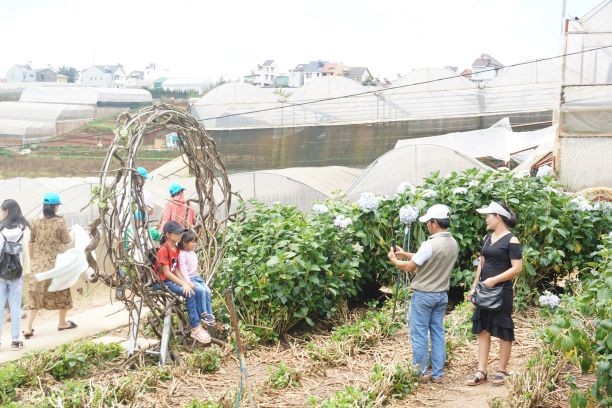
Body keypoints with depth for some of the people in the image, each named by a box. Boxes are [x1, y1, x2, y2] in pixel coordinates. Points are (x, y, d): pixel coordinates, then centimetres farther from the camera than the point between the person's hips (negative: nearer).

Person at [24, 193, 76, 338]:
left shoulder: (35, 223, -2)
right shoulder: (60, 222, -12)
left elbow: (31, 243, 4)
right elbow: (67, 242, -5)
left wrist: (32, 260, 15)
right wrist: (68, 233, 15)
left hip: (39, 263, 3)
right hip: (57, 263, -3)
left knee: (35, 294, 6)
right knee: (62, 292, 16)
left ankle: (28, 328, -1)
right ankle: (62, 323, 29)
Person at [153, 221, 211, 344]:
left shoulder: (176, 249, 9)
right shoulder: (164, 250, -18)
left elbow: (176, 270, 7)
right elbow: (166, 273, -21)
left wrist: (185, 282, -8)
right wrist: (184, 284, -22)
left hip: (172, 280, 8)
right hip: (162, 282, -8)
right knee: (190, 294, -22)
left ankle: (198, 323, -4)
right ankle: (195, 329, -16)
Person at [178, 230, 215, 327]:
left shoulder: (193, 253, 14)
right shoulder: (182, 254, -13)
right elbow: (183, 269, -20)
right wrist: (188, 282, -26)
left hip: (197, 277, 8)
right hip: (189, 279, -8)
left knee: (208, 291, -9)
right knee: (201, 290, -27)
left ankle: (209, 313, -4)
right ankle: (203, 314, -18)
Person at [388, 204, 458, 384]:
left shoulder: (430, 245, -23)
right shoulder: (453, 244, 2)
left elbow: (409, 267, -13)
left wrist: (394, 259, 6)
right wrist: (405, 254, 15)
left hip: (423, 295, -7)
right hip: (442, 294, 7)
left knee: (419, 334, 4)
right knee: (438, 333, 12)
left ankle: (420, 373, 10)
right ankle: (438, 374, 16)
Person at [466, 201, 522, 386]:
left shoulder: (511, 241, -11)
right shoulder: (487, 238, 11)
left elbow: (517, 268, -16)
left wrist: (494, 280, -22)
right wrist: (474, 286, 10)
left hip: (501, 291, -7)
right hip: (484, 291, 7)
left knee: (503, 331, 3)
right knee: (483, 330, 6)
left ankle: (501, 371, 14)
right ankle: (481, 371, 10)